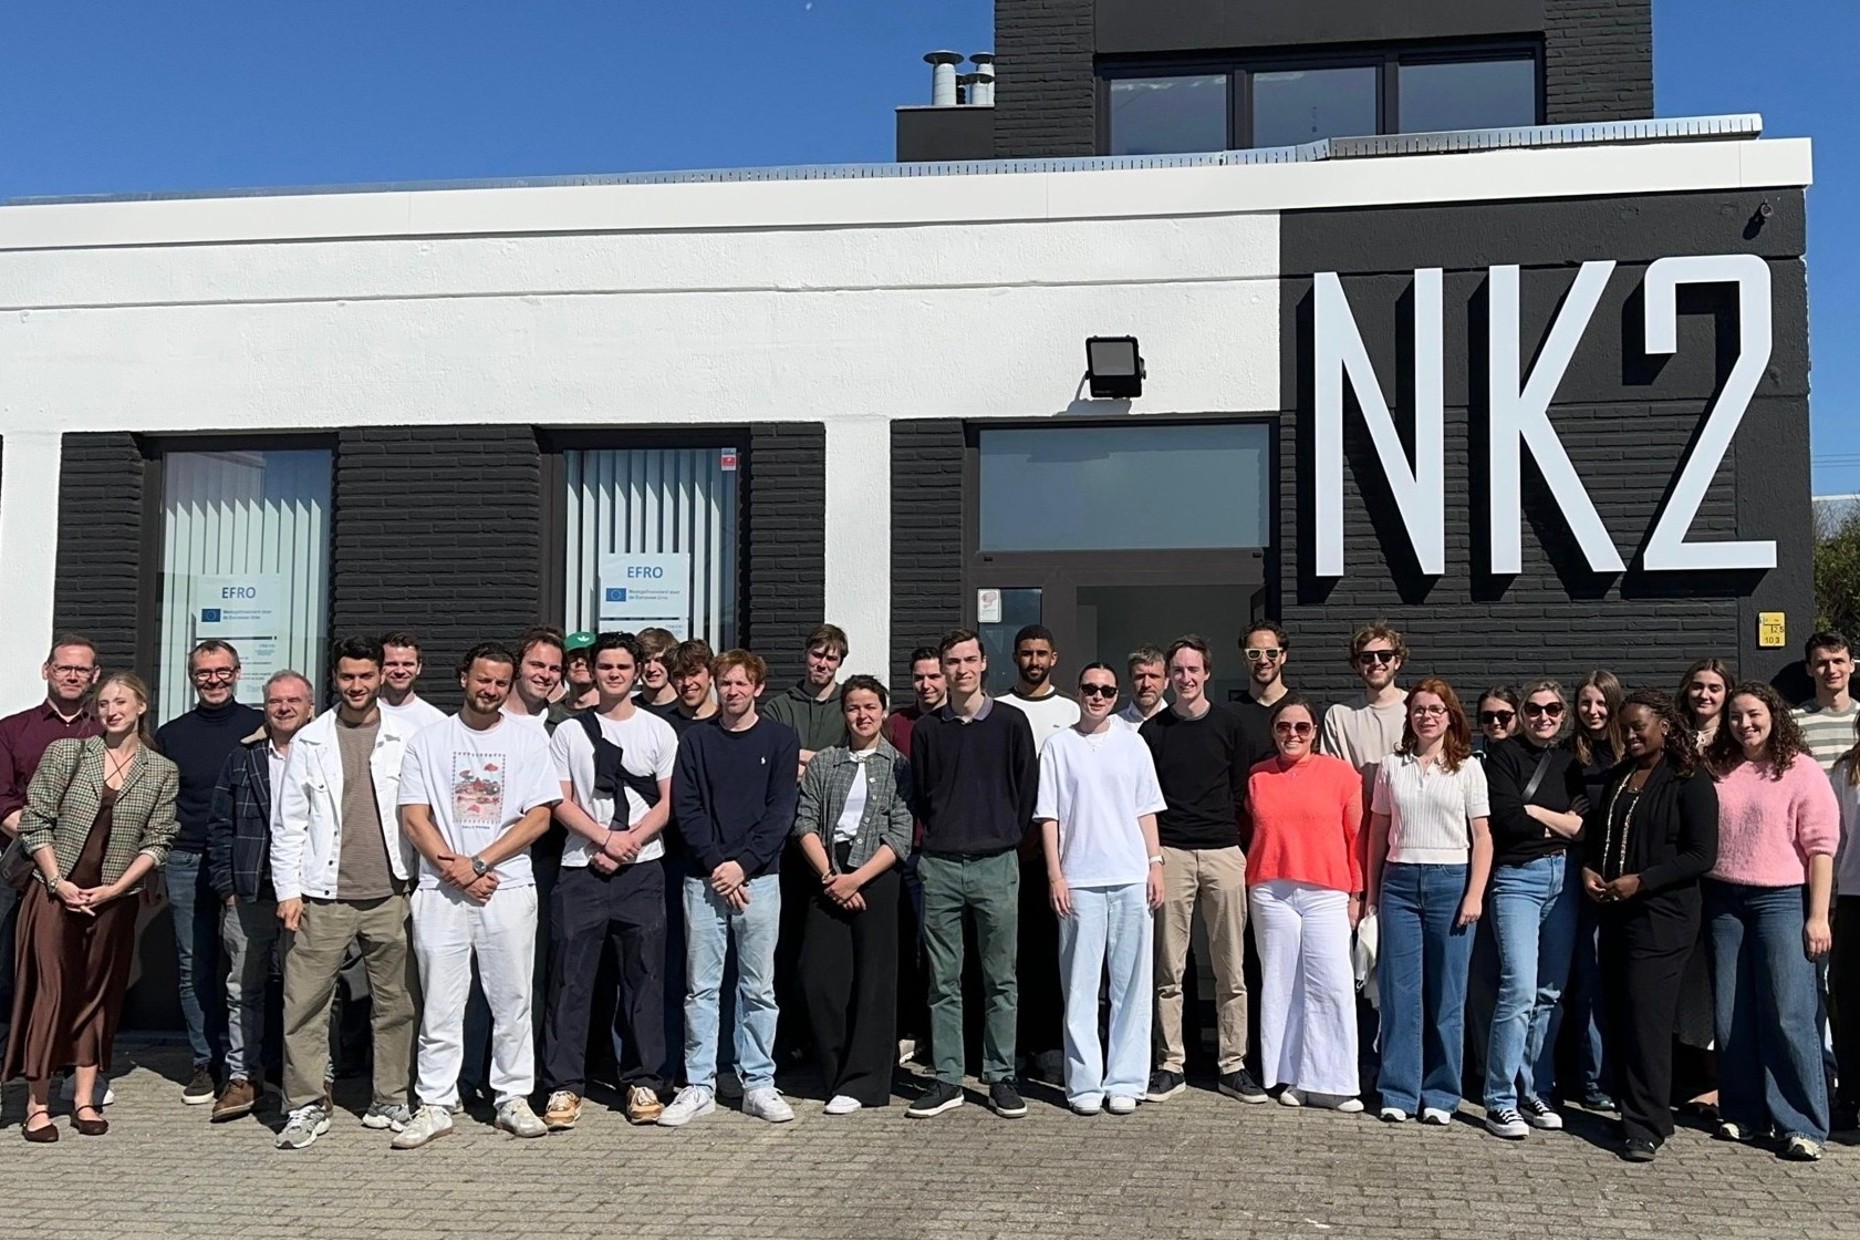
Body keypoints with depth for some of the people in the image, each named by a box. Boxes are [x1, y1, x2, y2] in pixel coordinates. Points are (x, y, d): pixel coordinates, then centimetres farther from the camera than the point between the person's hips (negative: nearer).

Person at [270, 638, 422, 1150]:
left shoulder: (406, 739, 5)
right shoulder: (310, 740, 6)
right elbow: (288, 822, 6)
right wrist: (288, 890, 0)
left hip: (390, 894, 0)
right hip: (324, 896, 0)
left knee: (395, 1003, 6)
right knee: (305, 1003, -2)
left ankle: (390, 1101, 18)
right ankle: (306, 1106, 8)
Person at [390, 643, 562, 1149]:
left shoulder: (527, 738, 5)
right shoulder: (429, 740, 7)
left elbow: (539, 817, -1)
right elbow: (413, 819, 2)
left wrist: (478, 863, -9)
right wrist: (453, 867, -11)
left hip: (509, 889, 0)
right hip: (440, 892, 0)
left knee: (512, 1002, 5)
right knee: (440, 1005, 4)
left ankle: (513, 1099, 16)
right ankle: (435, 1106, 11)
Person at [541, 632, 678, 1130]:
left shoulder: (658, 731, 9)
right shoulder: (569, 732, 10)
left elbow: (668, 803, 3)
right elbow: (561, 803, 3)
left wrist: (628, 841, -10)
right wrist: (605, 839, -10)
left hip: (642, 869, 0)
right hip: (581, 869, 0)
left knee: (644, 978, 2)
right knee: (570, 980, -1)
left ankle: (643, 1081, 11)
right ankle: (564, 1086, 5)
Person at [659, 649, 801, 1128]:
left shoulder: (780, 739, 5)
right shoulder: (696, 741, 8)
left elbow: (781, 811, -2)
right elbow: (685, 808, 1)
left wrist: (742, 863, -11)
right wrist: (715, 864, -10)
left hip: (758, 877, -1)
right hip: (703, 879, 1)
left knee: (759, 988, 4)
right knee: (700, 988, 4)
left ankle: (759, 1084, 13)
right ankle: (698, 1086, 11)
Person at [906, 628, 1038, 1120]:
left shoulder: (1011, 722, 3)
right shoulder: (926, 729, 8)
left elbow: (1027, 789, 7)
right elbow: (919, 795, 14)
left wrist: (1006, 837, 7)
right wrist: (940, 836, 8)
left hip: (996, 863, -1)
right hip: (940, 865, 1)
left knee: (1001, 980, 4)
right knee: (943, 981, 5)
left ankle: (1001, 1078, 12)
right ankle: (947, 1080, 11)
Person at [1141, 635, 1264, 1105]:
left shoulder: (1228, 725, 9)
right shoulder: (1153, 731, 9)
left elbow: (1243, 790, 11)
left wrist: (1232, 835, 4)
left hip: (1223, 853, 0)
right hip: (1171, 855, 0)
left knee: (1231, 969, 2)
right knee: (1169, 970, 1)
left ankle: (1233, 1066, 9)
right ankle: (1170, 1066, 9)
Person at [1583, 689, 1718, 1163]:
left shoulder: (1690, 783, -6)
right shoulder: (1617, 778, 16)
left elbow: (1702, 855, -11)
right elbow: (1596, 834, 24)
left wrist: (1641, 881, -17)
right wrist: (1587, 869, 4)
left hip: (1661, 916, -7)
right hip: (1614, 913, 7)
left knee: (1647, 1019, -8)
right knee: (1617, 1016, 8)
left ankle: (1646, 1127, -1)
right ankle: (1634, 1110, 19)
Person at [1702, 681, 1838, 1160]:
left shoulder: (1800, 770, -2)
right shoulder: (1717, 771, 9)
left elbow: (1821, 846, -5)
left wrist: (1817, 916, -10)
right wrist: (1696, 902, 6)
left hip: (1781, 900, -4)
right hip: (1723, 900, 4)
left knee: (1789, 1015, -6)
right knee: (1731, 1016, 8)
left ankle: (1803, 1126, 3)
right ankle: (1744, 1114, 19)